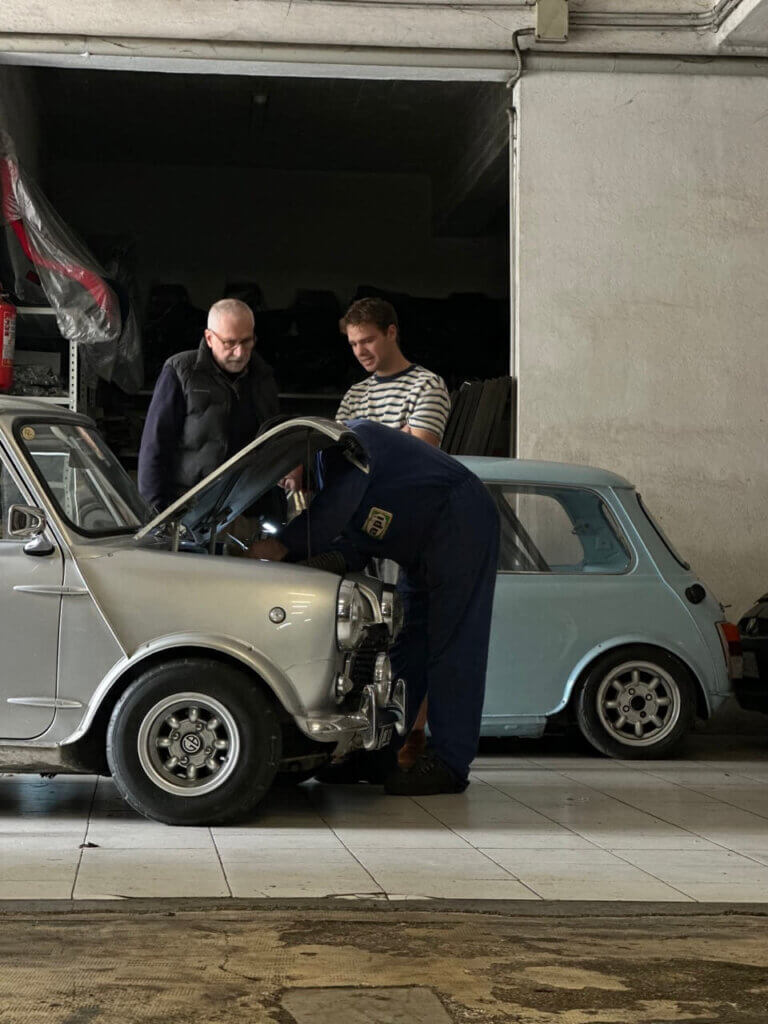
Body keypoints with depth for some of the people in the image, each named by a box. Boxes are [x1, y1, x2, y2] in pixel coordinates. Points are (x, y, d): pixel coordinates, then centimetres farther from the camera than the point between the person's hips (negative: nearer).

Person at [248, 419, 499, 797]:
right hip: (423, 550, 11)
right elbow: (350, 550, 11)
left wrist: (283, 545, -25)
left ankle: (449, 763, -15)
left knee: (453, 646, -13)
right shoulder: (328, 466, 17)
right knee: (406, 648, 9)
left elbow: (336, 507, -29)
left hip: (461, 522, -11)